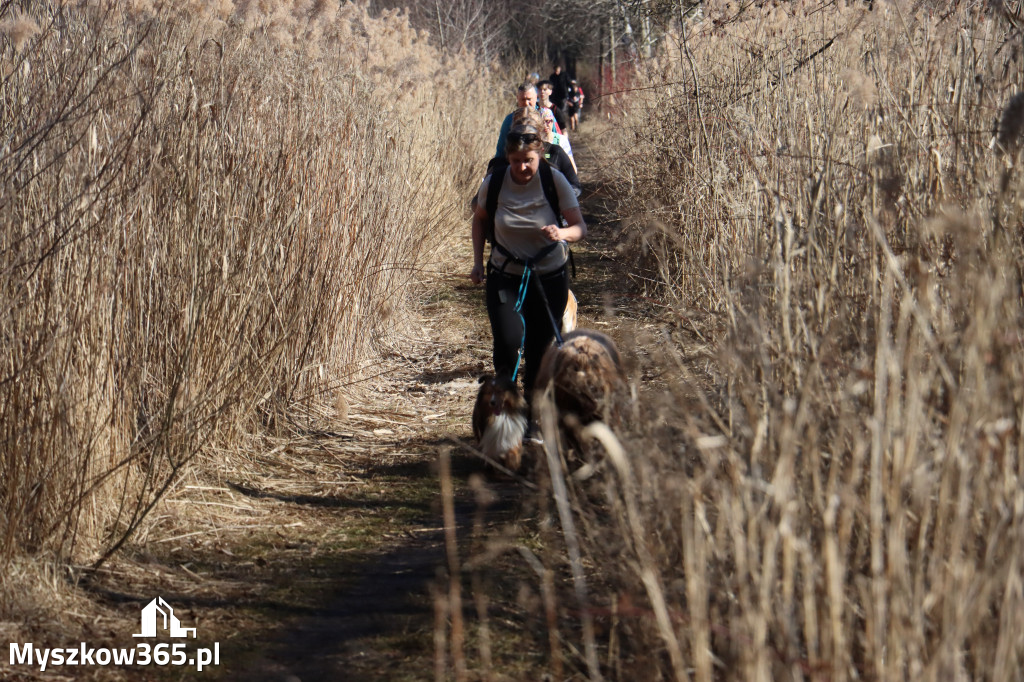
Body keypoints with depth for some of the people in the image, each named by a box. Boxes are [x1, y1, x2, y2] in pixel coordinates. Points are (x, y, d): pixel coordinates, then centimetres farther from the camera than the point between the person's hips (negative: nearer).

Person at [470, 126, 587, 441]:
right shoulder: (494, 182, -9)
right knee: (507, 341, -18)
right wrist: (478, 261, 3)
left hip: (549, 277, 0)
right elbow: (479, 219, 10)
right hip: (505, 276, 0)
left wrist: (562, 233, -34)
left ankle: (533, 419, 21)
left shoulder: (554, 180, -13)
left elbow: (580, 227, -12)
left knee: (540, 349, 5)